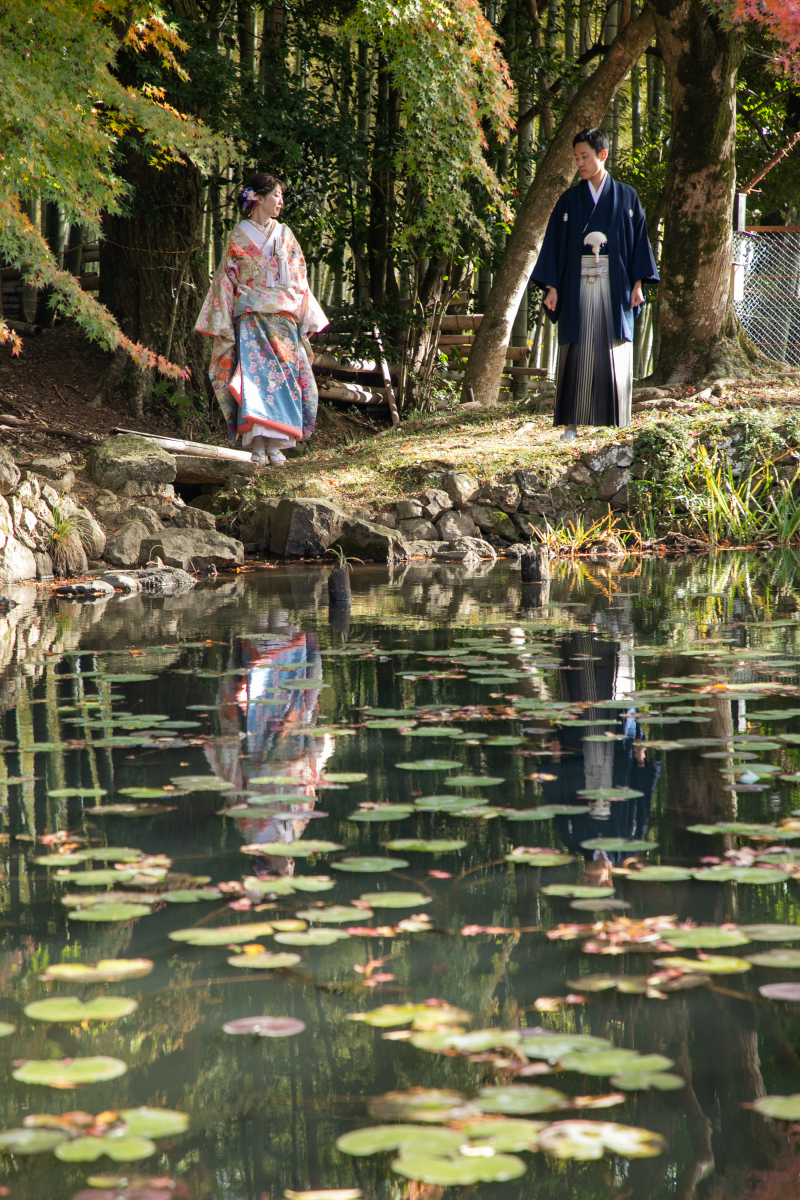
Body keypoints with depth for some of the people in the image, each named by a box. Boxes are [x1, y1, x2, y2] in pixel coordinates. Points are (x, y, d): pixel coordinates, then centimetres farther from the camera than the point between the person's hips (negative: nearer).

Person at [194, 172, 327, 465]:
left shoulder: (285, 235, 13)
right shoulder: (239, 237, 3)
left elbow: (299, 279, 14)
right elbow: (226, 280, 2)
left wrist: (304, 317, 8)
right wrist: (224, 324, -4)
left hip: (284, 319, 4)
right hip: (251, 318, -4)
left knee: (283, 376, -5)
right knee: (254, 375, -16)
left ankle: (275, 444, -2)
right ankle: (258, 445, -17)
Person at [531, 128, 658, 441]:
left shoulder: (626, 197, 8)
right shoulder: (569, 200, 9)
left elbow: (638, 240, 7)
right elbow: (554, 243, 7)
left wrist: (637, 284, -1)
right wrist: (552, 287, -2)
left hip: (614, 287, 0)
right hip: (577, 286, 0)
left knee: (614, 355, -1)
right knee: (576, 353, -5)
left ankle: (615, 424, 3)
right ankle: (572, 423, -4)